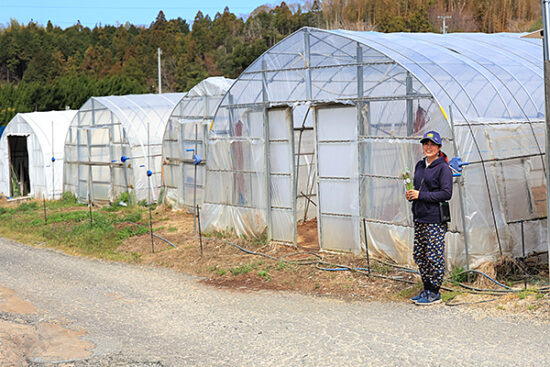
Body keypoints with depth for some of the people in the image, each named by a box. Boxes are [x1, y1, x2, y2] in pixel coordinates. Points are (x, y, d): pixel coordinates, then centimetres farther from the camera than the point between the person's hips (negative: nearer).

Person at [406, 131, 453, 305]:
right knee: (419, 254, 12)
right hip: (419, 217, 8)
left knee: (434, 256, -4)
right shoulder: (420, 165, 15)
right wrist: (411, 195, 4)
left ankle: (434, 293, 5)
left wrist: (420, 195, -16)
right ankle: (426, 289, 23)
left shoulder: (443, 168, -9)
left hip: (435, 219, -8)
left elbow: (446, 193, -16)